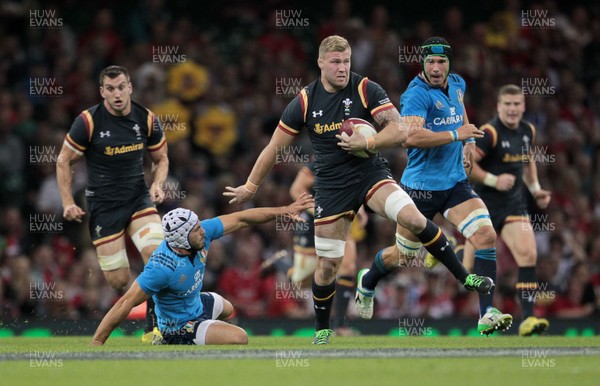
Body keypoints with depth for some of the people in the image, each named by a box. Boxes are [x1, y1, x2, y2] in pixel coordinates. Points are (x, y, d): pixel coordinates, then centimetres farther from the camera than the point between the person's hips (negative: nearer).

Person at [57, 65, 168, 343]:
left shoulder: (147, 120, -2)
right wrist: (68, 203, -5)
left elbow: (161, 158, 13)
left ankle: (154, 328, -14)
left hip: (138, 199, 2)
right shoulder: (88, 122, -11)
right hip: (103, 205, -2)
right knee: (118, 282, -7)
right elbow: (64, 161, 0)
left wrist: (158, 184, -7)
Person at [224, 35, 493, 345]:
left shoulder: (366, 90, -8)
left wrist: (367, 142, -25)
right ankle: (322, 331, 23)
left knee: (412, 217, -27)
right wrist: (250, 187, 11)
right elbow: (274, 148, 6)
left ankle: (464, 277, -14)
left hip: (371, 173, -1)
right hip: (331, 185, 1)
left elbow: (399, 131, -11)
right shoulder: (304, 102, -4)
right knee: (327, 264, 1)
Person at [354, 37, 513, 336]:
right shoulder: (417, 94, -17)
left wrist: (469, 142, 17)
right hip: (421, 186, -5)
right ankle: (367, 281, 45)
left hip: (456, 182, 6)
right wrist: (456, 135, -28)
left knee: (486, 235, -16)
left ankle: (486, 315, -17)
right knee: (404, 254, 11)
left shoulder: (457, 84, 8)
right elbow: (409, 136, -34)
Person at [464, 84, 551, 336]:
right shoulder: (490, 133, -16)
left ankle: (527, 319, -14)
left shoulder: (528, 131, 6)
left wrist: (535, 189, 14)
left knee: (528, 255, -14)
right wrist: (493, 180, -25)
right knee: (471, 266, 0)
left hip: (513, 204, 5)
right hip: (483, 204, -5)